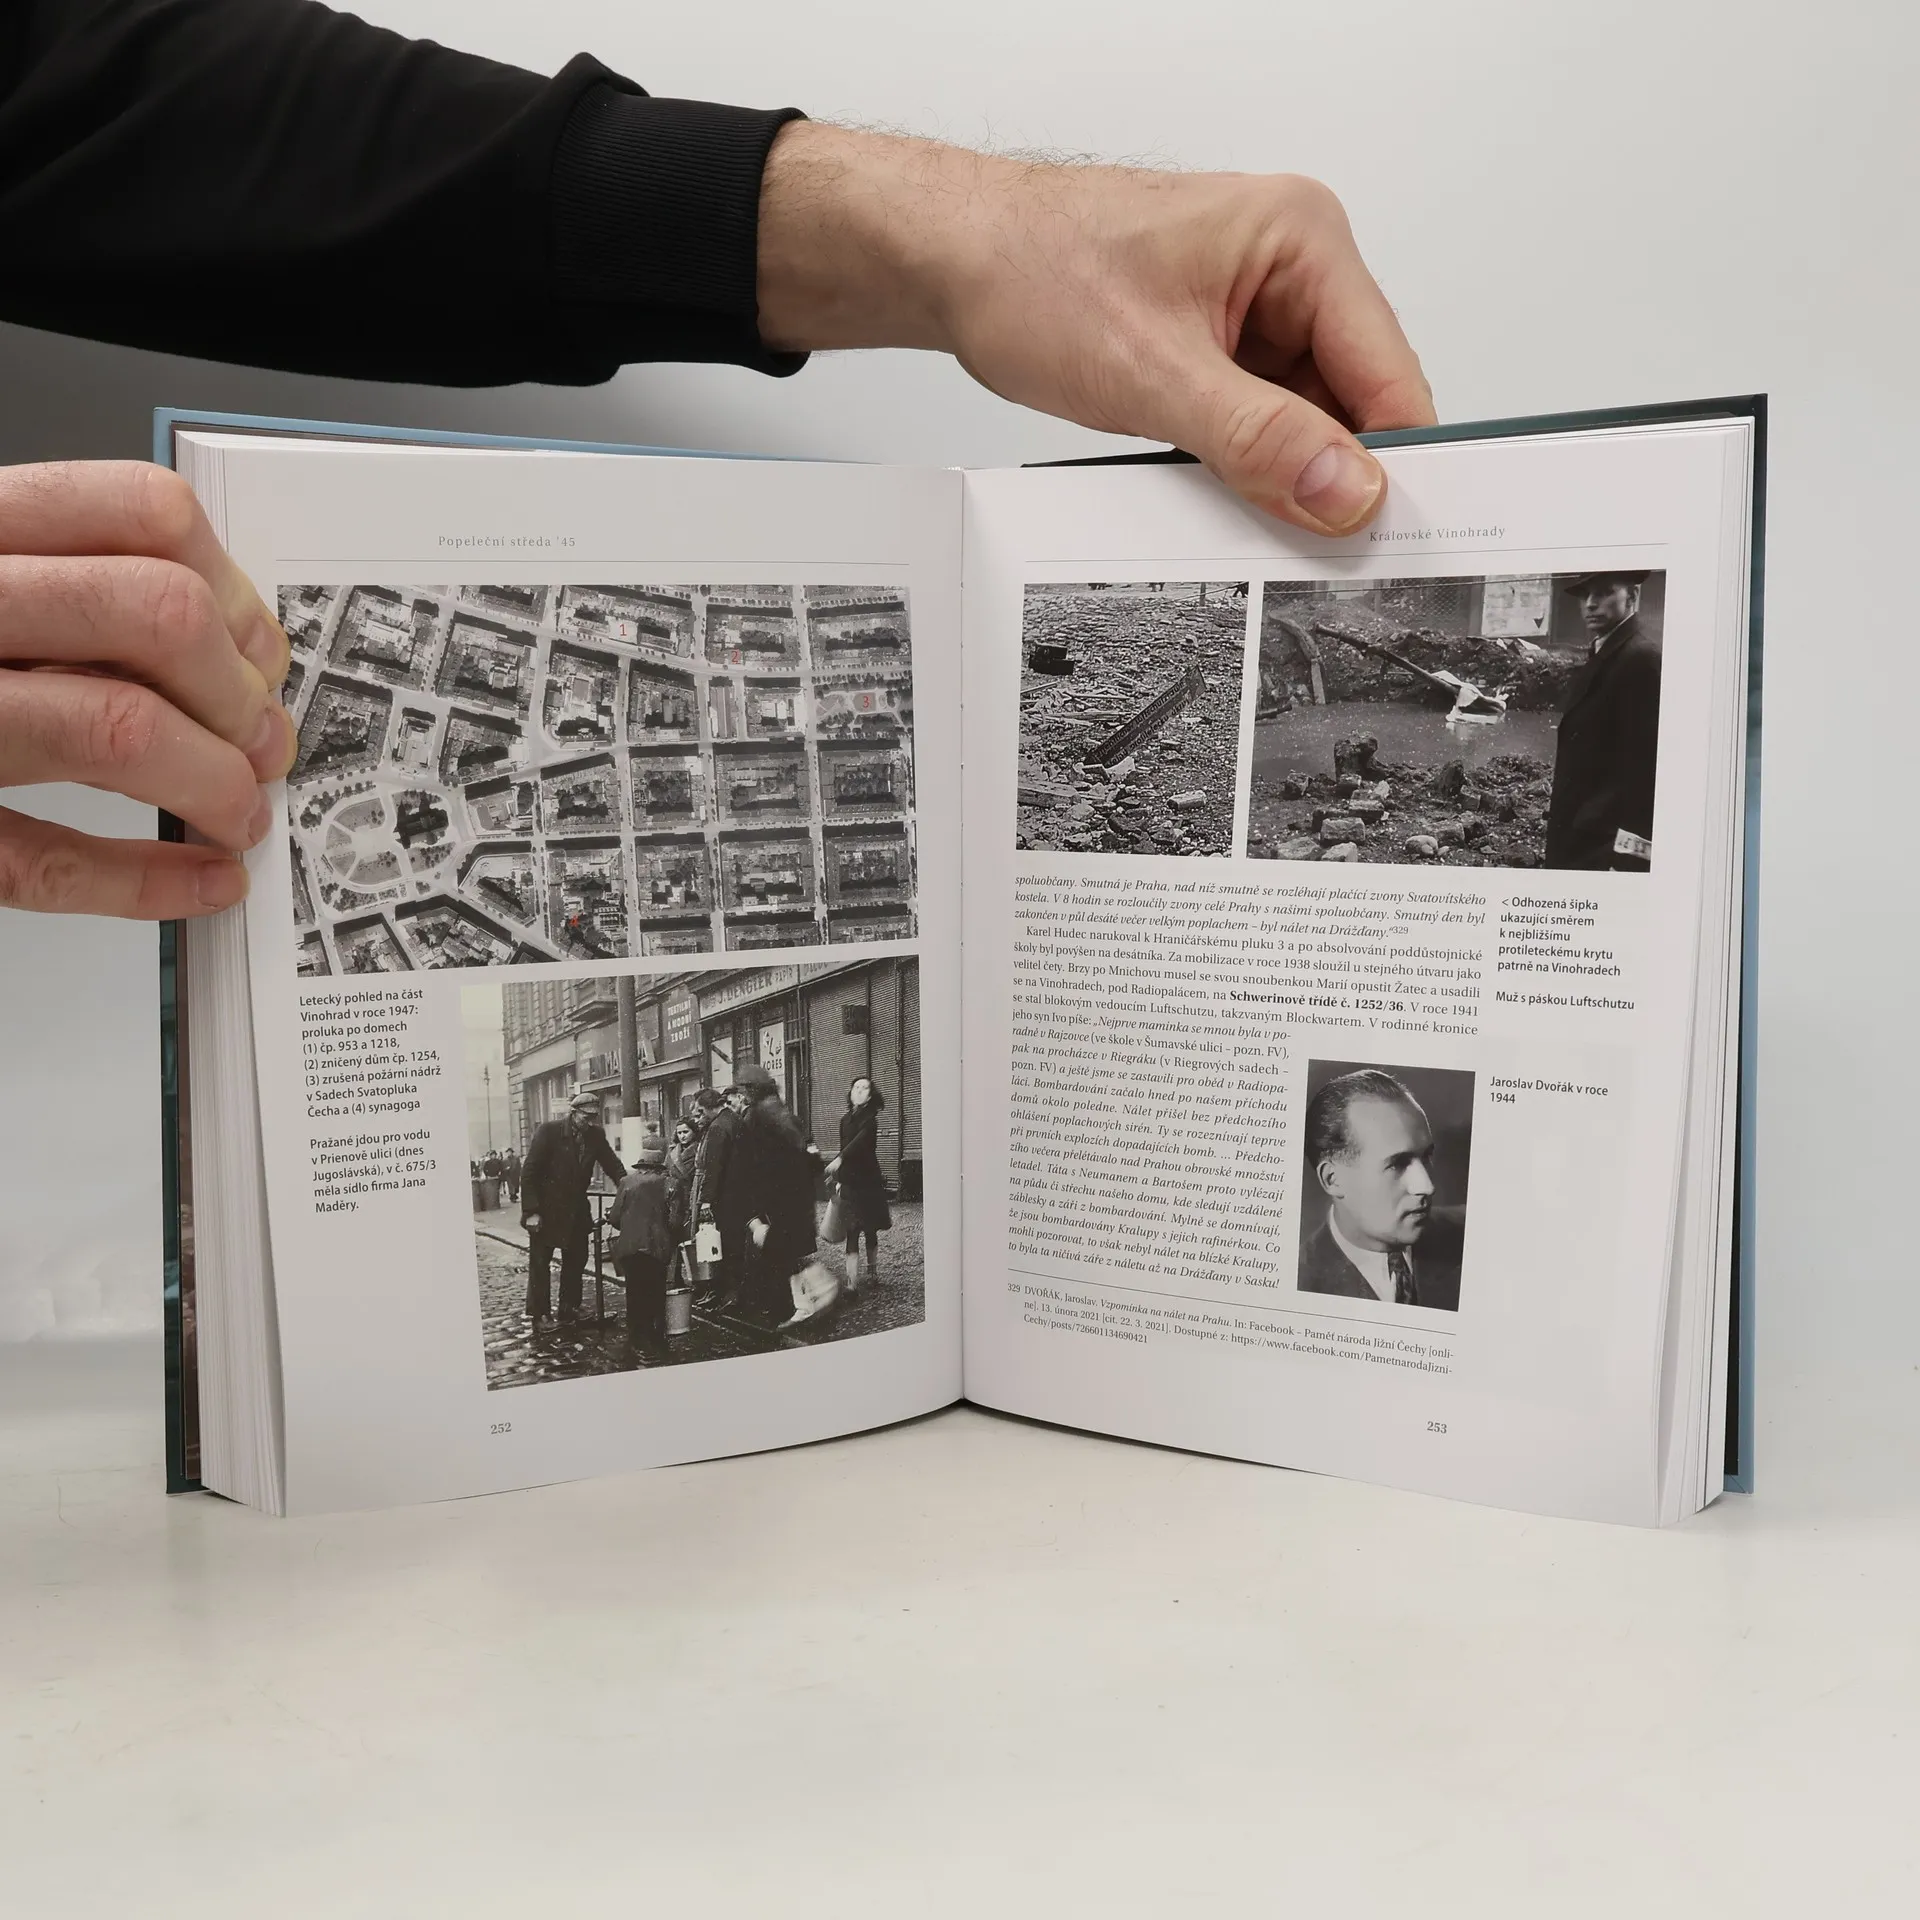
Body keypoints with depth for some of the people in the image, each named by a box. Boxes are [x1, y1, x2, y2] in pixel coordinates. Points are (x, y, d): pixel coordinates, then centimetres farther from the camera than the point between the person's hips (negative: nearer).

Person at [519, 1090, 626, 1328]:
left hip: (576, 1211, 5)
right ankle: (538, 1317, 7)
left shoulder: (596, 1136, -3)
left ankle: (569, 1314, 21)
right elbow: (529, 1172, -16)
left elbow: (613, 1166, 0)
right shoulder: (548, 1131, -16)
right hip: (545, 1210, -5)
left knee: (575, 1263, 10)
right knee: (539, 1264, 1)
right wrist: (531, 1212, -20)